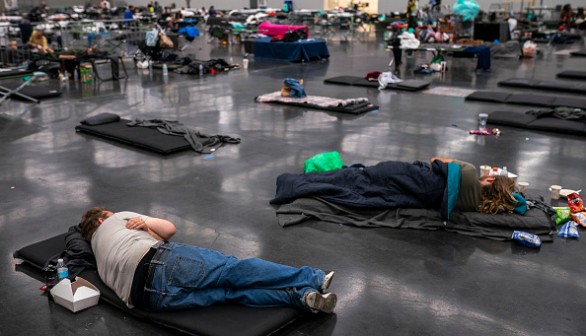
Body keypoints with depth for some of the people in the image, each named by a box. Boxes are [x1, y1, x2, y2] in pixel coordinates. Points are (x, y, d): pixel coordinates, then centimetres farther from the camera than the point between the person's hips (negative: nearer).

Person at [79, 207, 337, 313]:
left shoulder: (101, 263, 38)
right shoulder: (116, 219, 28)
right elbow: (170, 229, 23)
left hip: (149, 295, 5)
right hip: (161, 263, -5)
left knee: (230, 291, -6)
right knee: (231, 270, -10)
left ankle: (300, 296, -22)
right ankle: (312, 279, -20)